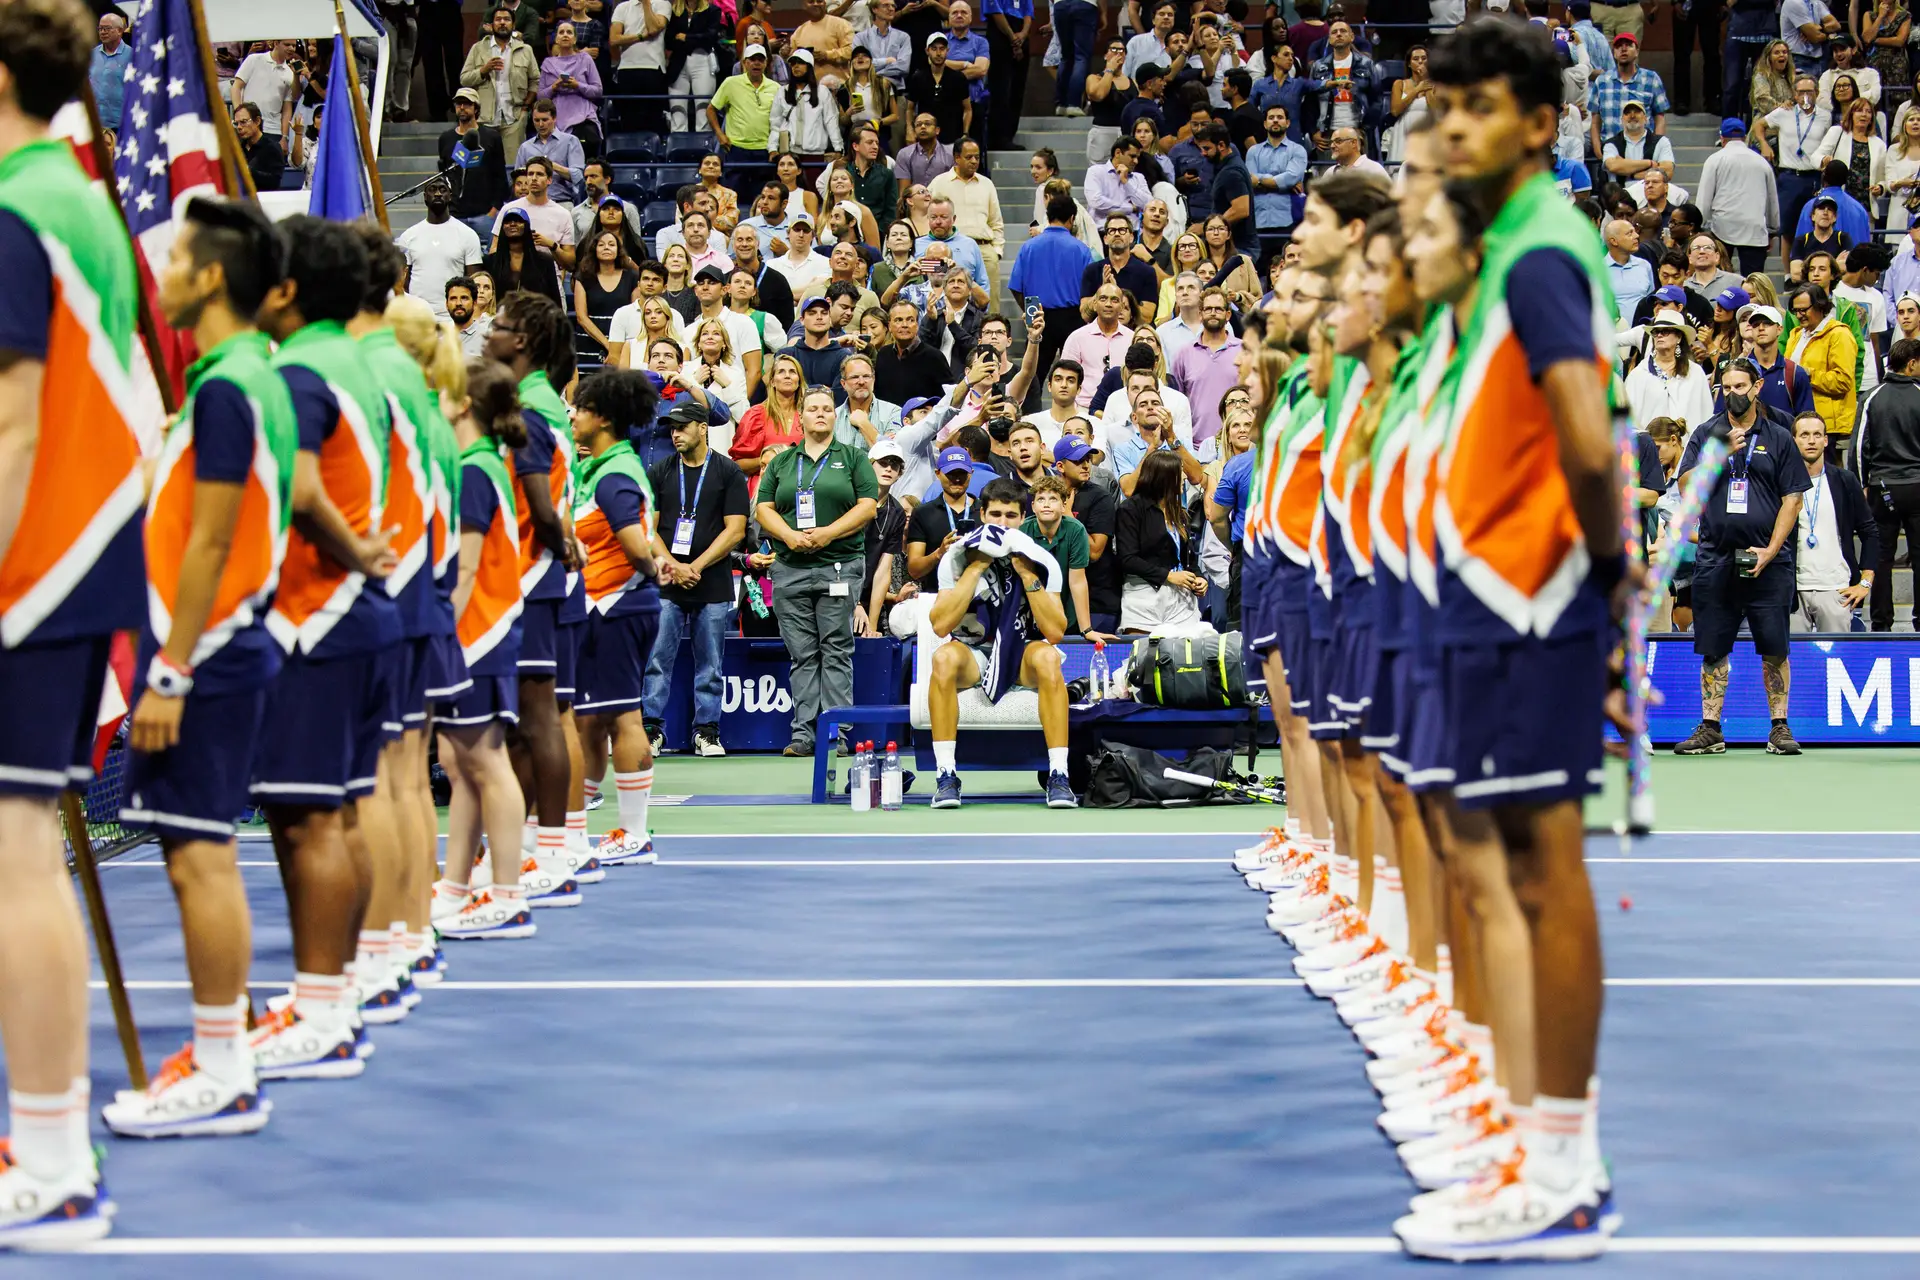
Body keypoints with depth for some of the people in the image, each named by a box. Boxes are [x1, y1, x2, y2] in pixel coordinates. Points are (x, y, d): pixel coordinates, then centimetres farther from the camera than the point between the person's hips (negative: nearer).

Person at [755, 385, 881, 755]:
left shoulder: (853, 458, 8)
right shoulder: (781, 462, 16)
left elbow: (868, 506, -1)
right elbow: (764, 507, 10)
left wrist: (828, 533, -13)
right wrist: (789, 535, -9)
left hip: (840, 565, -3)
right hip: (790, 568, 3)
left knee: (836, 652, -4)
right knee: (802, 655, 3)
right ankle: (803, 734, 3)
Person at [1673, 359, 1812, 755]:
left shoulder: (1778, 438, 6)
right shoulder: (1706, 434, 10)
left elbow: (1793, 498, 4)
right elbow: (1685, 486, 1)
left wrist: (1770, 550, -6)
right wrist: (1721, 454, -13)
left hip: (1767, 561, -1)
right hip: (1715, 557, 1)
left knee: (1774, 648, -3)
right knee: (1713, 649, 3)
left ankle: (1779, 728, 4)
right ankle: (1710, 730, 8)